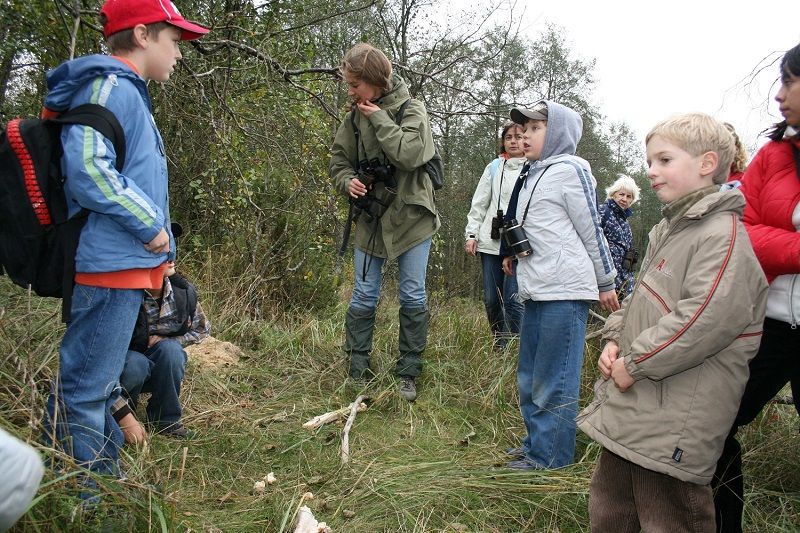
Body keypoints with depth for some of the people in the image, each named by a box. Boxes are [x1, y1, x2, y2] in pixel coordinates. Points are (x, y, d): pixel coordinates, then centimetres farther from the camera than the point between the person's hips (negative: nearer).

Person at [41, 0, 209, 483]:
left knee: (100, 382, 18)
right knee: (87, 385, -2)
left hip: (125, 263, 11)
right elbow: (87, 166, -25)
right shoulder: (109, 86, -11)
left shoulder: (127, 92, 20)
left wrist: (158, 245, 17)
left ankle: (105, 480, 32)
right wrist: (151, 225, -17)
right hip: (111, 262, -11)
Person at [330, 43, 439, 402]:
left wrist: (379, 118, -18)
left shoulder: (411, 110, -8)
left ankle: (408, 374, 15)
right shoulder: (355, 117, 3)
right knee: (364, 297, 5)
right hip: (371, 218, 3)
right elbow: (339, 161, 10)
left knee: (413, 297, 3)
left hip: (410, 217, -3)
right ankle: (357, 370, 17)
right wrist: (348, 182, -11)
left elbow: (409, 154, -24)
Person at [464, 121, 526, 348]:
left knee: (513, 299, -11)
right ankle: (498, 348, 22)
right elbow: (479, 203, 13)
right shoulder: (494, 167, 13)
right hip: (491, 242, 4)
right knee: (491, 299, 7)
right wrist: (471, 234, 4)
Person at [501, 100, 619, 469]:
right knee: (529, 377, 15)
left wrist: (605, 283, -2)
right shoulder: (532, 175, 17)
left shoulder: (569, 170, -7)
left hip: (565, 292, -9)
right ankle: (536, 443, 28)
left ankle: (550, 456, 8)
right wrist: (512, 255, 21)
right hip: (536, 290, 9)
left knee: (554, 381, -3)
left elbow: (591, 231, -5)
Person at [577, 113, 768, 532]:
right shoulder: (668, 229, 15)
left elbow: (711, 316, -27)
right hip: (629, 410, 10)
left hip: (672, 426, -9)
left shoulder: (722, 233, -15)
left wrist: (637, 363, -20)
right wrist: (614, 339, 5)